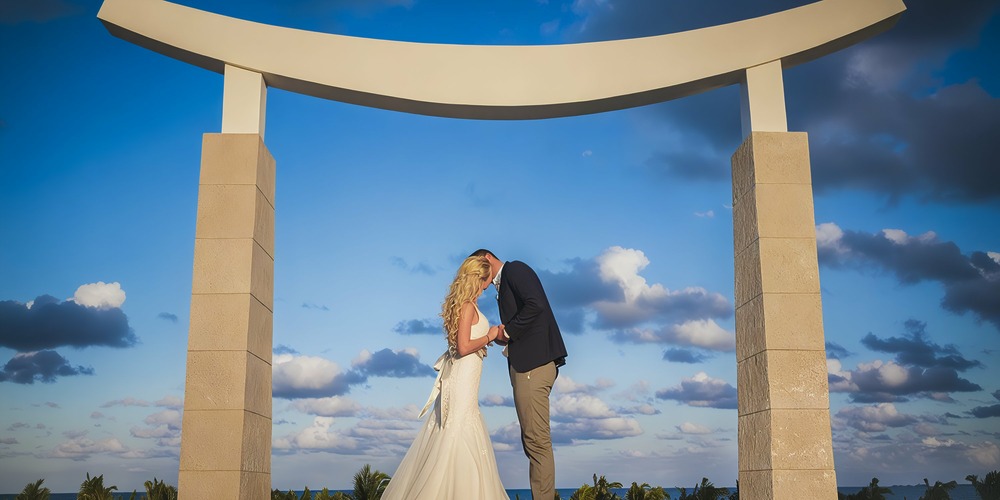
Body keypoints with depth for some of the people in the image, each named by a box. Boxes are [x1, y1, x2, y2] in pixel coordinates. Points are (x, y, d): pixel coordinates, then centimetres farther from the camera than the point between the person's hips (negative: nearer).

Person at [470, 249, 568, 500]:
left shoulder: (514, 269, -2)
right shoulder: (502, 287, 25)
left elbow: (536, 304, -19)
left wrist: (507, 331, -10)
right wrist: (499, 336, 6)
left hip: (533, 363, -10)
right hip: (525, 365, 10)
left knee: (537, 439, -9)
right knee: (533, 440, 11)